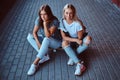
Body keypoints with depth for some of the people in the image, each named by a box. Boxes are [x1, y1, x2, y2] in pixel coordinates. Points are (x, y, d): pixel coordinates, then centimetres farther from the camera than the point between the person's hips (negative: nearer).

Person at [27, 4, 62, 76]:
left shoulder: (55, 21, -24)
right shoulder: (39, 19, -12)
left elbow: (48, 35, -30)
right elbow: (34, 32, -10)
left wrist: (45, 24, -33)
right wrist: (38, 43, -23)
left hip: (56, 42, -5)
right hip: (44, 40, 5)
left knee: (46, 39, -39)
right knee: (30, 37, -16)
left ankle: (35, 63, -35)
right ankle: (44, 55, -24)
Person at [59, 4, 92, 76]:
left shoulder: (78, 23, -24)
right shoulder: (62, 22, -16)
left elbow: (80, 38, -15)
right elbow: (64, 37, -18)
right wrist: (76, 40, -27)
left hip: (79, 41, -1)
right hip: (70, 42, 1)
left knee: (88, 39, -31)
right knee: (64, 43, -34)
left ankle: (72, 56, -20)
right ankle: (80, 64, -35)